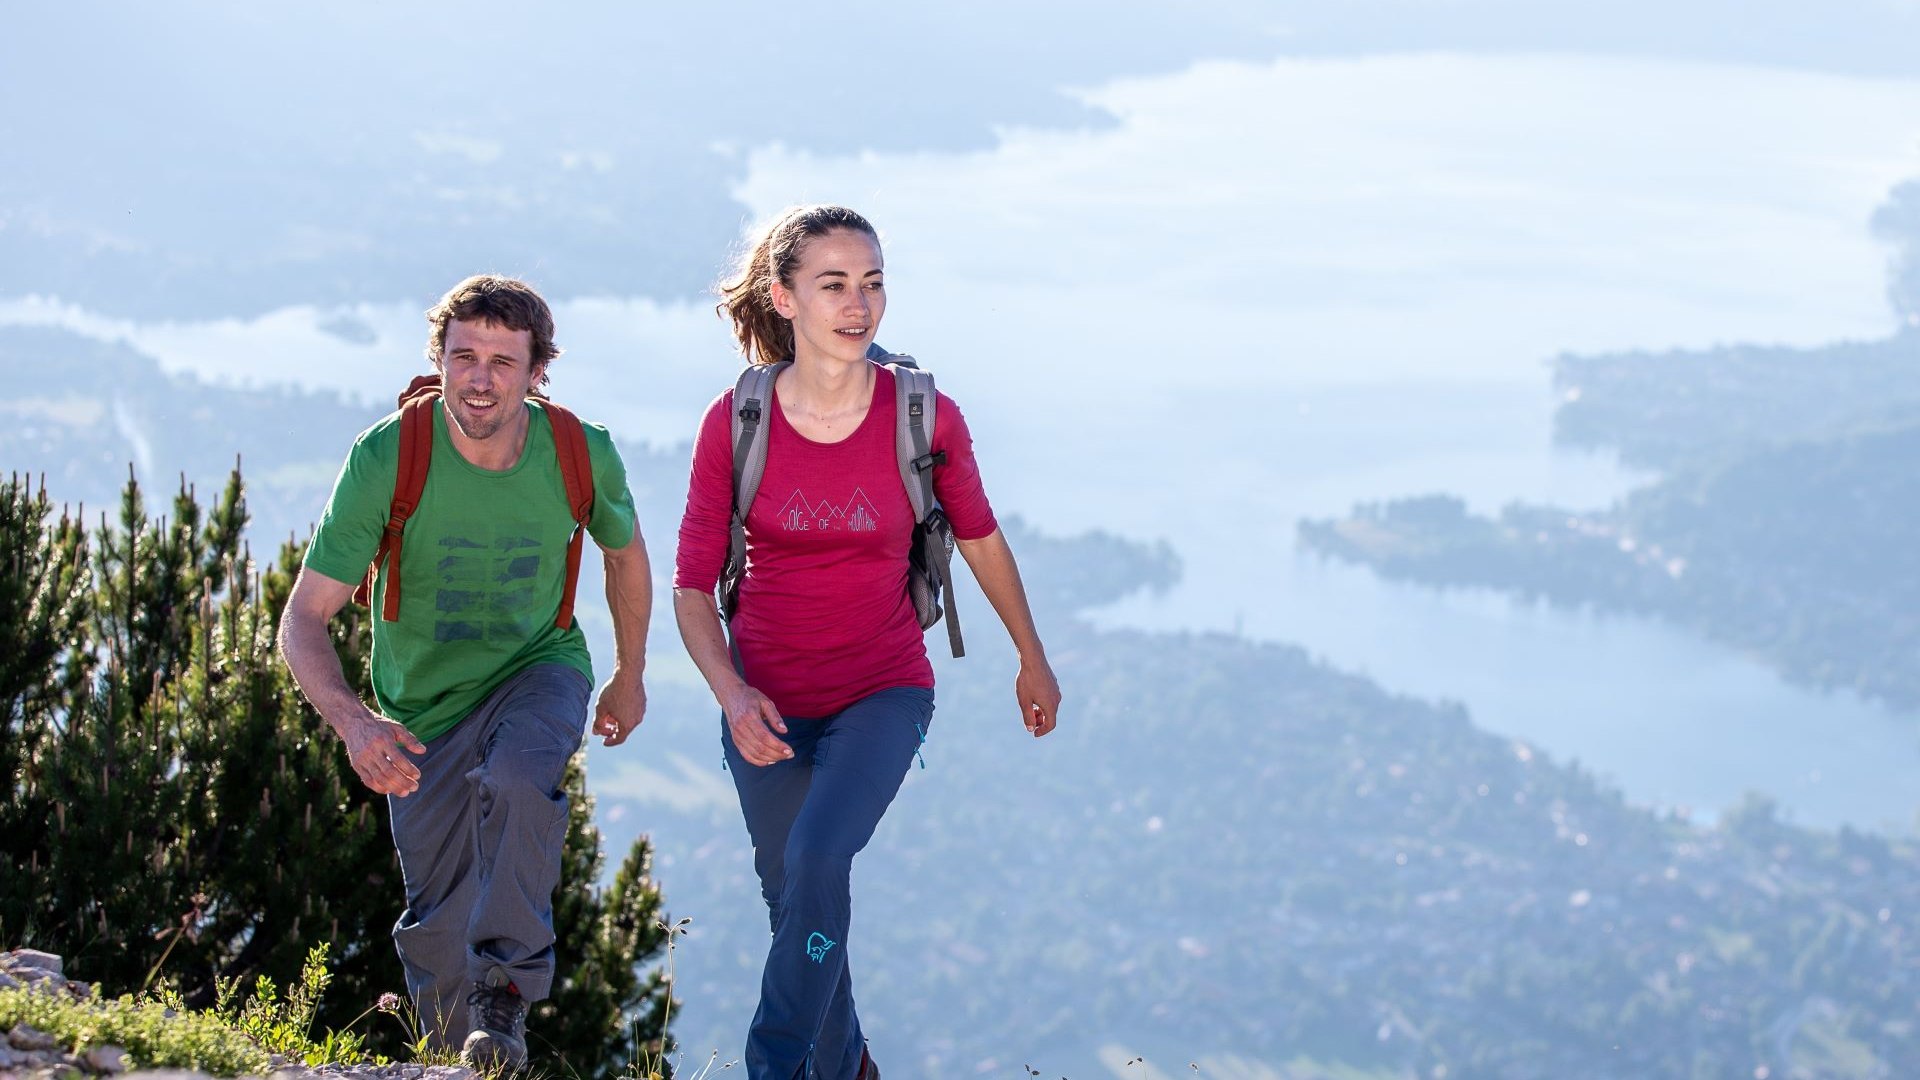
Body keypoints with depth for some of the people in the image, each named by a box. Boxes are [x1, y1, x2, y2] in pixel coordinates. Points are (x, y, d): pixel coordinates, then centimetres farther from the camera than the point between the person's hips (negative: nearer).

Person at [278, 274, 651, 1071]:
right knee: (437, 926, 7)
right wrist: (353, 721, -43)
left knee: (517, 780, -35)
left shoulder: (581, 454, -17)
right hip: (424, 700, 1)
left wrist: (630, 676, 17)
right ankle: (457, 1060, 34)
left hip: (539, 669, 0)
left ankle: (506, 993, -21)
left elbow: (624, 552, 7)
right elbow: (303, 621, -25)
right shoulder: (385, 458, -24)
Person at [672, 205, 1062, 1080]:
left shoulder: (925, 417, -11)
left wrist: (1033, 661, 18)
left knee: (816, 858, -27)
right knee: (794, 903, 13)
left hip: (883, 692, -2)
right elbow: (692, 585, -5)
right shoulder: (734, 423, -11)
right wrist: (732, 694, -21)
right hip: (768, 706, 2)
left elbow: (980, 538, 7)